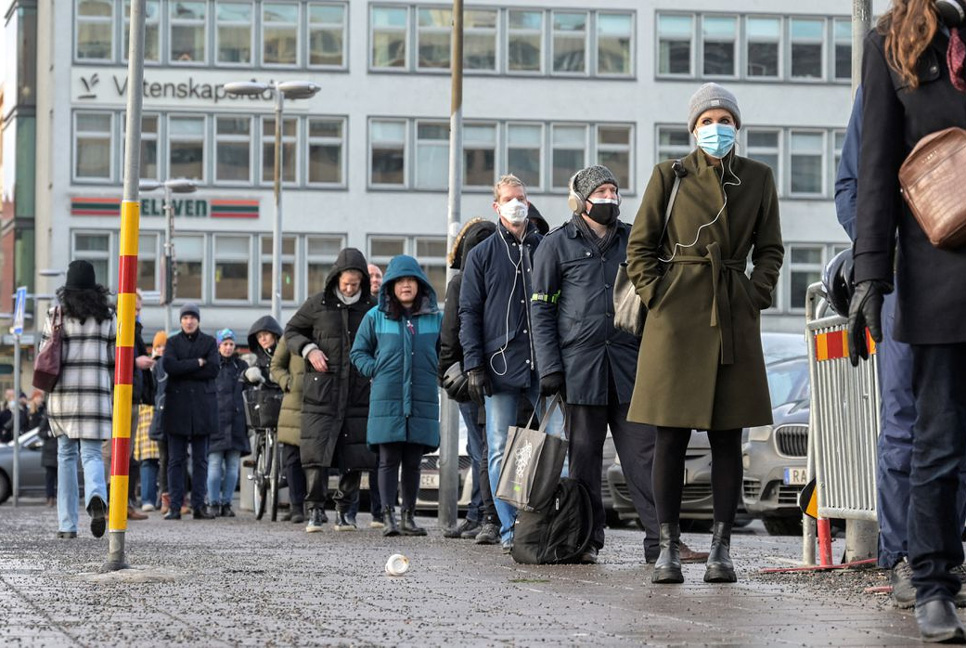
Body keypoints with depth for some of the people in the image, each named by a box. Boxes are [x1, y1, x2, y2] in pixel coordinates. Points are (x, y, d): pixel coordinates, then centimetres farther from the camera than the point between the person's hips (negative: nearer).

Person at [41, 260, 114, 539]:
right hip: (96, 392, 0)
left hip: (62, 391, 0)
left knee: (66, 454, 11)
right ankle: (96, 498, -31)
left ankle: (67, 524, 9)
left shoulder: (56, 314, 0)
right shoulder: (107, 316, 5)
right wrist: (111, 391, 17)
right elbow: (114, 359, 6)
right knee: (92, 453, 2)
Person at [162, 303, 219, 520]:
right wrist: (197, 363, -9)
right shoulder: (173, 342, 11)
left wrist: (183, 369, -7)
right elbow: (169, 366, -7)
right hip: (177, 404, 0)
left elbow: (213, 370, -5)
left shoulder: (209, 342, 10)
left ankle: (198, 506, 3)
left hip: (202, 406, 0)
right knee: (176, 459, -2)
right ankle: (175, 506, -2)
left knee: (201, 459, 1)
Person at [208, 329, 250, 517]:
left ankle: (227, 503, 9)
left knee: (233, 465, 3)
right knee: (215, 464, -7)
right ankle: (213, 503, -2)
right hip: (216, 419, -3)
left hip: (236, 422, 3)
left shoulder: (241, 366, 15)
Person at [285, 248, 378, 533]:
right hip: (321, 393, -2)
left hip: (358, 393, 2)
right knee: (317, 453, -7)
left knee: (355, 456, 2)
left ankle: (344, 510, 13)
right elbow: (291, 331, 12)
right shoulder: (317, 304, 3)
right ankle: (314, 510, -1)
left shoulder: (371, 307, 7)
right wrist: (309, 349, -6)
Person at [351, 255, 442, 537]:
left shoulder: (434, 318, 8)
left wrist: (435, 374, 3)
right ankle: (389, 517, -3)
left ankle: (408, 517, 13)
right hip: (387, 400, -2)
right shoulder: (376, 317, 4)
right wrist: (377, 371, -3)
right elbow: (359, 352, 11)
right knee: (389, 460, -3)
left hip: (422, 402, 2)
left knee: (413, 462, 6)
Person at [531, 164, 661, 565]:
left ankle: (660, 539, -6)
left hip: (630, 365, 2)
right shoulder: (557, 245, 6)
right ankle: (586, 541, 11)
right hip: (580, 364, -2)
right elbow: (541, 309, 4)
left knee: (644, 455, -4)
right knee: (583, 457, 3)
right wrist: (549, 368, -5)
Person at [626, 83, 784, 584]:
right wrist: (655, 297, -4)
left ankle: (721, 548, 6)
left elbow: (770, 249, 14)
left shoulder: (758, 179, 9)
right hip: (677, 314, -2)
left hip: (734, 318, 2)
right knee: (671, 435, -3)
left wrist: (756, 297, 1)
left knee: (727, 437, 2)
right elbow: (640, 245, 6)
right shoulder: (669, 176, 3)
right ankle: (669, 547, 1)